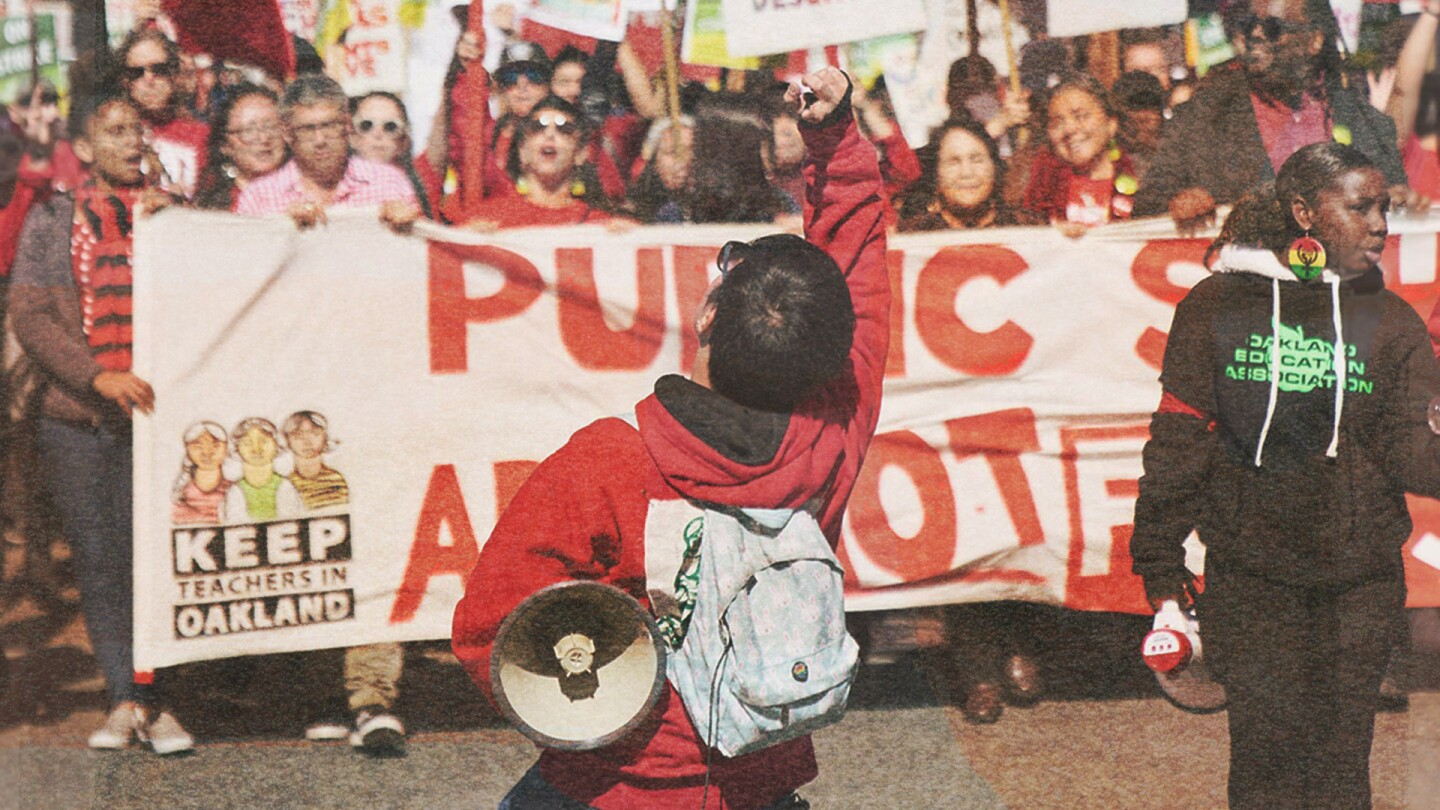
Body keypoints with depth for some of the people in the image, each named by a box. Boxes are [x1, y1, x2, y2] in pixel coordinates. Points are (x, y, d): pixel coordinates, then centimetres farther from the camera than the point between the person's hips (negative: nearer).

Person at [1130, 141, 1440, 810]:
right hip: (1248, 573, -2)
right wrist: (1160, 561, 2)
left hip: (1361, 580, 2)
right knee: (1267, 741, -4)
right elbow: (1177, 442, 4)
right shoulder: (1215, 306, 3)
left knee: (1341, 754, 5)